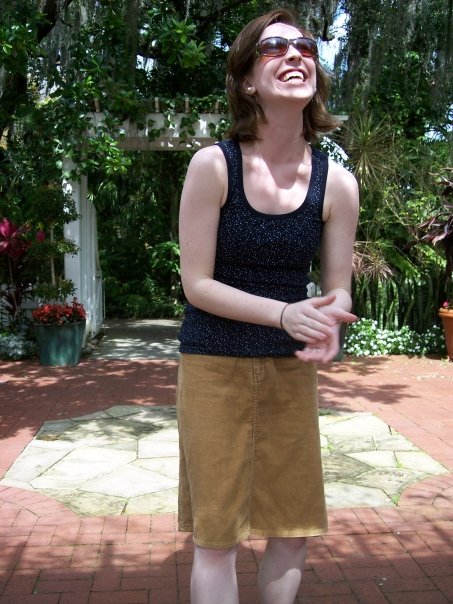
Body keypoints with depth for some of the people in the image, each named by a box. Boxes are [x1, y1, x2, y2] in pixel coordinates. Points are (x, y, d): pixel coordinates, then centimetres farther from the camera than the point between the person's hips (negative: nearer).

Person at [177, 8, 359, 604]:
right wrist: (286, 313, -25)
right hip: (215, 363, -3)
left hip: (291, 367, 3)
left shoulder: (337, 183, -4)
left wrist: (327, 324, -22)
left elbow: (338, 289, 2)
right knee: (216, 534, 6)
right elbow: (196, 284, -12)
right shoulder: (213, 165, -13)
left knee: (294, 529, 15)